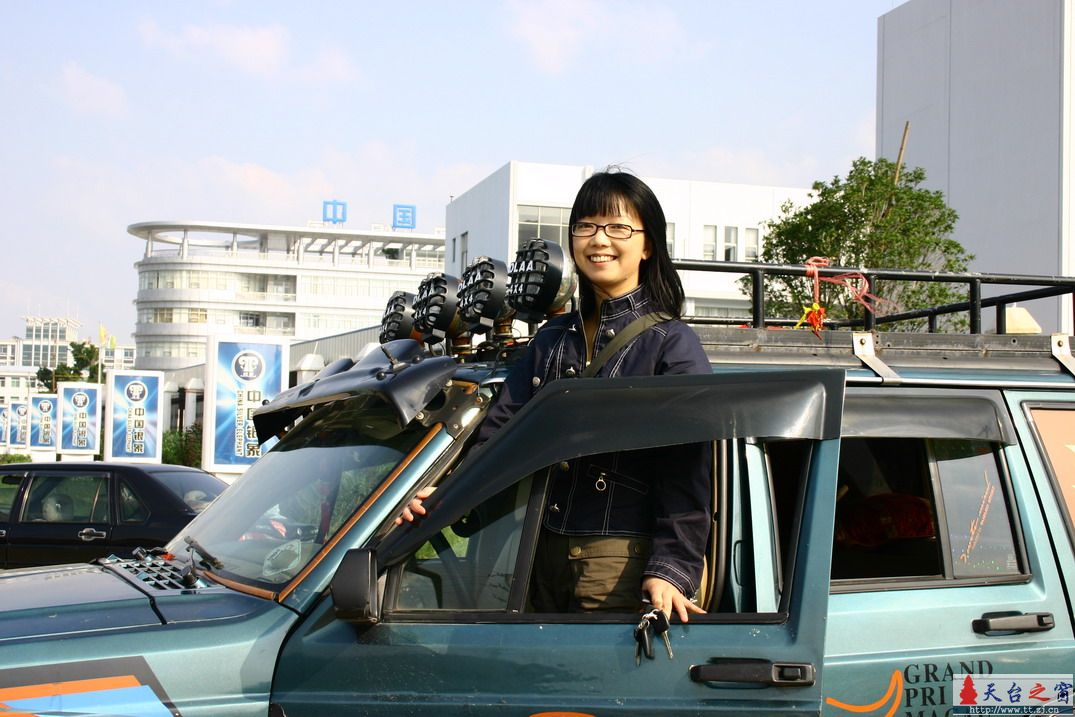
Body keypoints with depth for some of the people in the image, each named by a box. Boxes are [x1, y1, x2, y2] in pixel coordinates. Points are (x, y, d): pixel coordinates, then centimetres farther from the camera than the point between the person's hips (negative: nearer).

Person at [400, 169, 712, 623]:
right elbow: (500, 429, 7)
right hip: (546, 555, 6)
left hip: (621, 566, -5)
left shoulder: (673, 343, -5)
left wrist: (670, 569, -21)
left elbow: (686, 470, -11)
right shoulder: (551, 339, 13)